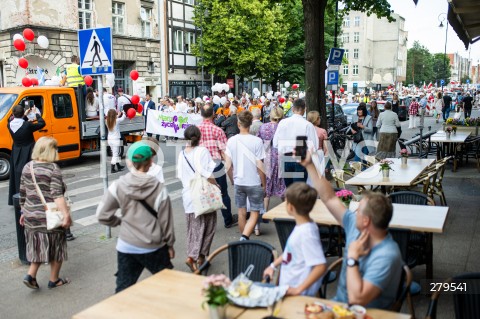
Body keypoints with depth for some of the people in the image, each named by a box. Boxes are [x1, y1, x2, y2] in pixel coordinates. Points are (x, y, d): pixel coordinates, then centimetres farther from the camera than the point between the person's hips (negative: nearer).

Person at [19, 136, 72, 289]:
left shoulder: (27, 167, 5)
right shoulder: (53, 168, -14)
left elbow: (22, 193, 12)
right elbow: (57, 195, -22)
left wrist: (24, 211, 23)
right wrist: (66, 214, -24)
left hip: (31, 216, 6)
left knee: (38, 246, 21)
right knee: (56, 248, 11)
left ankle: (30, 275, 11)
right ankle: (54, 280, 22)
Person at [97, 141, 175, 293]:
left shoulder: (118, 185, -9)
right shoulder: (159, 188, -13)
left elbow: (102, 215, -5)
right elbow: (166, 221, -7)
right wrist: (170, 244, 8)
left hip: (126, 247, 2)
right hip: (154, 248, -1)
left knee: (124, 288, 12)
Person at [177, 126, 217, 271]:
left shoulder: (182, 154, 5)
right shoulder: (202, 151, -11)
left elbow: (180, 175, 7)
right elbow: (207, 174, -18)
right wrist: (216, 185, -6)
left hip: (188, 195, 5)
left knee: (193, 228, 13)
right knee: (208, 226, 8)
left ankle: (193, 256, 11)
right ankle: (199, 256, 3)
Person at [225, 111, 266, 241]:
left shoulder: (231, 141, -4)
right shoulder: (257, 141, -13)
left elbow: (228, 166, -1)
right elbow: (260, 167, -12)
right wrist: (264, 184, 0)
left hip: (238, 182, 3)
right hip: (254, 183, -3)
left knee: (241, 212, 16)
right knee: (254, 213, 6)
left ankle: (244, 239, 28)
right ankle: (245, 237, -13)